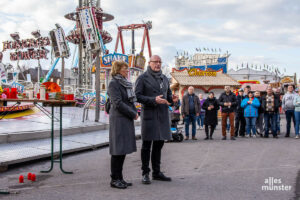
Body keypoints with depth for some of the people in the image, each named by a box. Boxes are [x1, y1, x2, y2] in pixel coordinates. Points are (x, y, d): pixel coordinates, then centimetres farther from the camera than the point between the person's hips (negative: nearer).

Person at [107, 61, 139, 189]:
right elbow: (118, 103, -17)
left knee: (123, 149, 10)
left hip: (127, 120, 9)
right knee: (118, 150, -4)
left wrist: (134, 112, 2)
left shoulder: (125, 83, 18)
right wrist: (133, 114, -11)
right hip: (118, 119, -8)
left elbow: (131, 100, 21)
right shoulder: (113, 83, -9)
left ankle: (119, 178, 18)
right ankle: (115, 179, 5)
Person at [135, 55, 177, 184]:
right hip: (149, 114, -6)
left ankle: (156, 172, 21)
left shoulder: (164, 78, 16)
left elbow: (168, 94, 24)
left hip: (163, 115, 6)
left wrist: (172, 98, -1)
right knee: (146, 144, 0)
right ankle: (145, 173, 9)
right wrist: (153, 100, -21)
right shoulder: (142, 78, -2)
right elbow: (137, 96, -9)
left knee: (159, 143, 11)